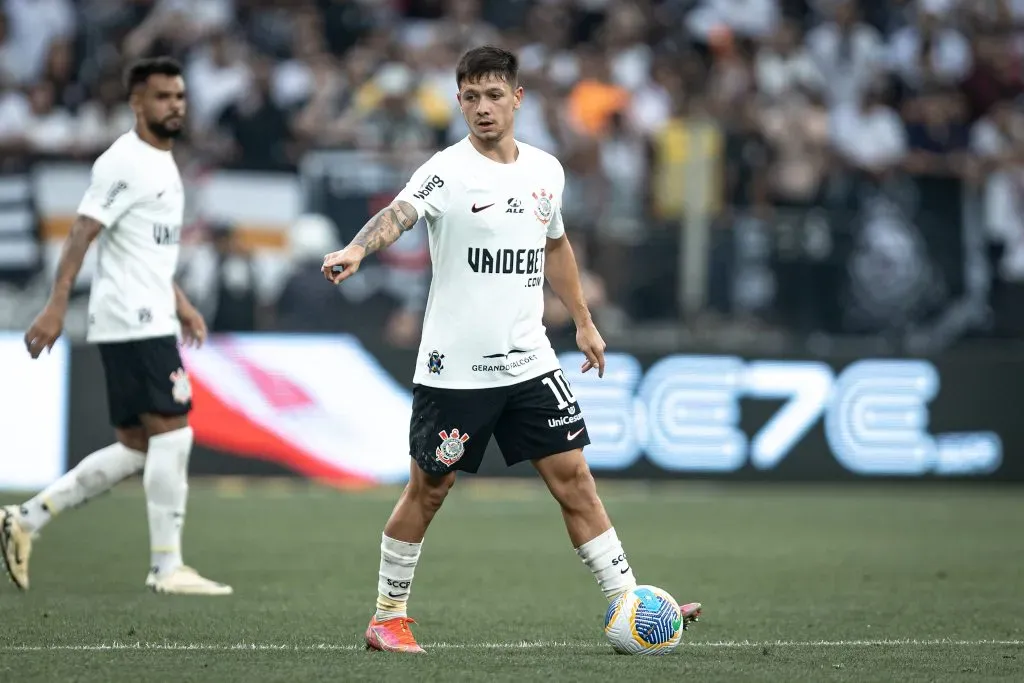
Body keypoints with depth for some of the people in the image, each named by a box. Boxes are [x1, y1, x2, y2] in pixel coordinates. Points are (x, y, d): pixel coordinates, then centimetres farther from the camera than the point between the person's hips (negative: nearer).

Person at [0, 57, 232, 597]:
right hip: (132, 324, -10)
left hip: (151, 323, 10)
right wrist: (56, 307, -25)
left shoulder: (163, 163, 19)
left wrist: (179, 304, 23)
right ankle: (167, 568, -5)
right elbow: (82, 233, -18)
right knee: (173, 432, -9)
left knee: (136, 449, 9)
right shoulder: (124, 163, -12)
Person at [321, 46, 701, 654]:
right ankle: (389, 617, 18)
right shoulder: (448, 171, -12)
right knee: (428, 489, 5)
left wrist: (583, 321, 25)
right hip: (454, 369, -4)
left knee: (573, 476, 2)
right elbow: (399, 214, -31)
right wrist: (356, 250, -51)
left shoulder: (546, 170, 7)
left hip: (529, 362, 4)